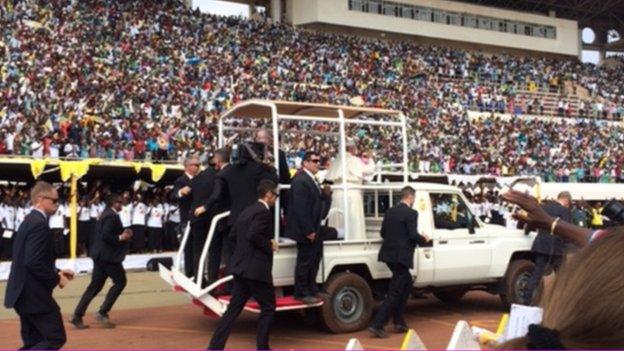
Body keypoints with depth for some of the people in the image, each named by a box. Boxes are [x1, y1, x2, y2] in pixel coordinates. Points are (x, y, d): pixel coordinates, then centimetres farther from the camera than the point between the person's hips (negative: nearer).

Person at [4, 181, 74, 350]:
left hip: (24, 292, 10)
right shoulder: (39, 223, -18)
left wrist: (56, 272, 14)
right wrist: (56, 279, -13)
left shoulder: (29, 221, 14)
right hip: (34, 293, -10)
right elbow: (33, 263, -25)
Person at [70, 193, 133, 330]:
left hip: (101, 254, 10)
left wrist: (123, 233, 12)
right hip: (107, 255, -10)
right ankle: (102, 313, -1)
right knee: (120, 281, 0)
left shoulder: (105, 214, 17)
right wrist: (120, 238, -14)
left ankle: (77, 316, 7)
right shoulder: (112, 216, -15)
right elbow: (106, 235, -24)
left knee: (95, 285, 10)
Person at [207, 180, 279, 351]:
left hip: (241, 267, 9)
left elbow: (234, 233, 18)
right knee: (268, 308, 7)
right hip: (256, 269, -9)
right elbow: (253, 235, -24)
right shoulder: (263, 212, -13)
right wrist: (270, 245, -9)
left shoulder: (247, 211, 15)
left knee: (233, 309, 10)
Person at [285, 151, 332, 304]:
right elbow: (301, 209, -23)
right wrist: (308, 231, -21)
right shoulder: (301, 181, -19)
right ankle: (301, 293, 11)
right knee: (305, 261, -1)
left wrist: (326, 194, -1)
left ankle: (312, 289, 30)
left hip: (314, 229, 10)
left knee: (315, 259, 18)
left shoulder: (312, 180, 13)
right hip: (306, 231, -10)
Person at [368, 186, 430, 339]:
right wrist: (424, 240, 3)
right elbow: (413, 235, -16)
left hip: (389, 254, 8)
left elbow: (383, 233, 12)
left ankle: (399, 322, 23)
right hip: (401, 256, -8)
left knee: (406, 285, 23)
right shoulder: (411, 213, -11)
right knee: (394, 292, -2)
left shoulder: (390, 212, 10)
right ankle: (377, 325, -7)